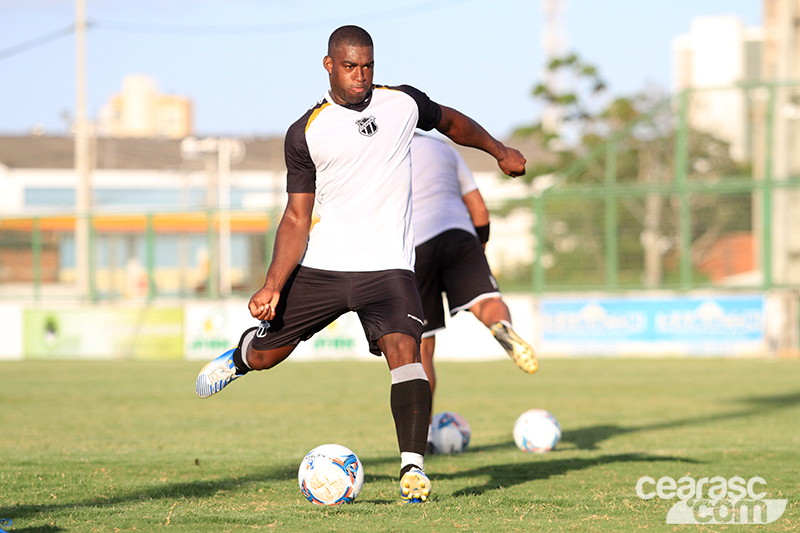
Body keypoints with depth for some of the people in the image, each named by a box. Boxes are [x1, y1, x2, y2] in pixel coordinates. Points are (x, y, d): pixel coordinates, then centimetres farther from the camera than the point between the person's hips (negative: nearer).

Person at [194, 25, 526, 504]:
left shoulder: (403, 103, 4)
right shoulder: (305, 134, -1)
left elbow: (450, 121, 27)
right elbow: (297, 217, -1)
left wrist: (500, 151, 32)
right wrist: (274, 285, -11)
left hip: (388, 266, 0)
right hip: (321, 266, 0)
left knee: (403, 347, -24)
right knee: (266, 354, 9)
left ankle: (414, 467, -29)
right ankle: (239, 358, 48)